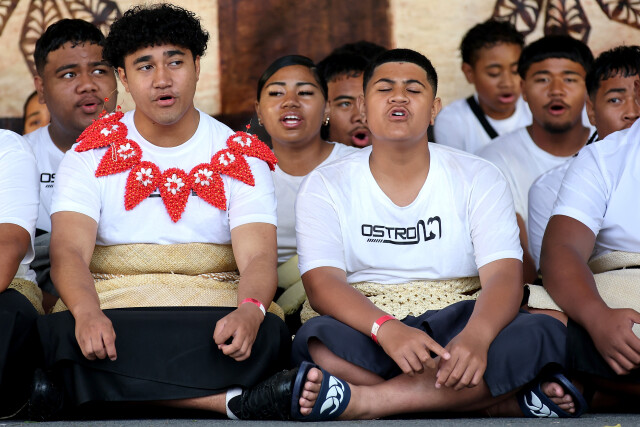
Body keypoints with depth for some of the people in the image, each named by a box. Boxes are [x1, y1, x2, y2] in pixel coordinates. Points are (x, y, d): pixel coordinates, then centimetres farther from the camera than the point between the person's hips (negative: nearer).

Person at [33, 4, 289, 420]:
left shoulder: (241, 159, 9)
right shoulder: (91, 156, 9)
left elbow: (257, 256, -5)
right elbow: (69, 250, -6)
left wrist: (250, 311, -30)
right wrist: (86, 313, -29)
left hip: (213, 310, 0)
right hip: (110, 308, 1)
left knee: (267, 336, -33)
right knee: (58, 335, -35)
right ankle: (236, 401, -34)